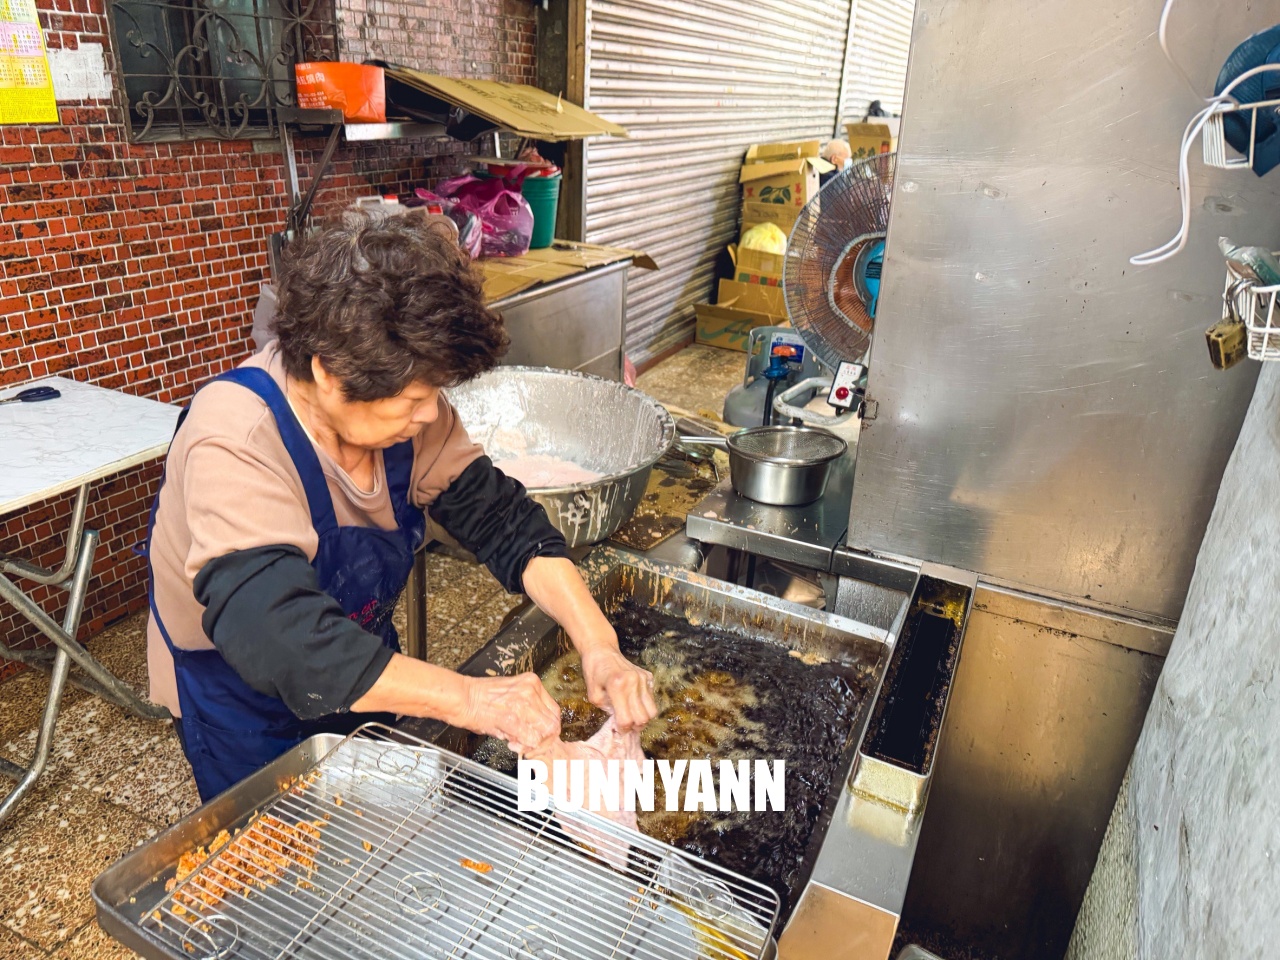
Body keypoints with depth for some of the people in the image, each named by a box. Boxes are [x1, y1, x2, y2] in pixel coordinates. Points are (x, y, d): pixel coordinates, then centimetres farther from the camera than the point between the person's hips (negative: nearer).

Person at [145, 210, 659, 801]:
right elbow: (281, 638, -44)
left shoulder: (400, 400, -17)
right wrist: (466, 699, -46)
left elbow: (501, 519, -16)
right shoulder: (234, 446, -34)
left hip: (362, 671, 6)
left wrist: (598, 643, -27)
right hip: (247, 705, -5)